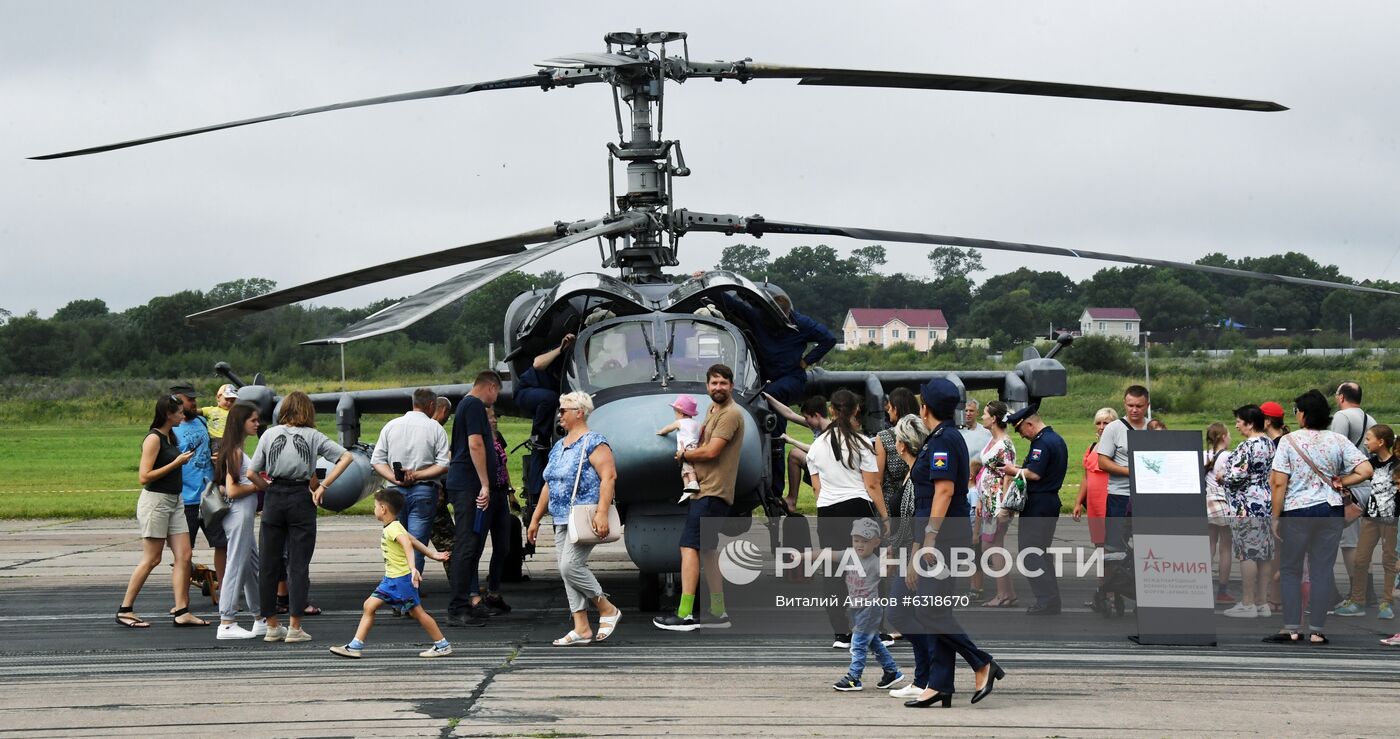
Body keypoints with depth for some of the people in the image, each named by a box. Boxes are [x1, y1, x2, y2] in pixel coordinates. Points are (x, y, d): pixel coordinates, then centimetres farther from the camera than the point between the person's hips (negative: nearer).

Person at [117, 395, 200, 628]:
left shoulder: (170, 437, 14)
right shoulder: (153, 439, -13)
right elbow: (144, 476, -19)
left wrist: (183, 460, 13)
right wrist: (177, 463, -17)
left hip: (173, 501, 9)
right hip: (155, 501, -9)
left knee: (184, 556, 0)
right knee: (151, 559, -4)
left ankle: (182, 612, 0)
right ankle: (125, 610, 5)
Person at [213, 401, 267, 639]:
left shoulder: (235, 450, 14)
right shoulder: (235, 451, -15)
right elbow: (232, 490, -21)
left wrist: (259, 484, 10)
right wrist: (257, 486, -10)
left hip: (245, 513, 10)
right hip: (239, 514, -10)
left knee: (253, 566, 15)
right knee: (237, 566, -6)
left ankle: (261, 620, 22)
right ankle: (227, 624, -3)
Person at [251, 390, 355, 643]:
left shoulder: (269, 434, 4)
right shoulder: (312, 436, 1)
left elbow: (252, 473, 1)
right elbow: (346, 457, -6)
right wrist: (323, 486, -5)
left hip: (274, 499, 1)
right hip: (301, 499, -1)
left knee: (268, 564, 9)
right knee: (298, 565, 3)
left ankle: (272, 626, 13)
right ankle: (295, 628, 1)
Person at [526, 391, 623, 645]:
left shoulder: (593, 442, -8)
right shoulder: (558, 446, 18)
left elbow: (609, 476, -17)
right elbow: (548, 486, 23)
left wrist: (602, 512, -27)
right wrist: (535, 519, 20)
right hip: (563, 519, 9)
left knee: (570, 565, -18)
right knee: (568, 571, 4)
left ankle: (607, 610, -1)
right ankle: (581, 628, 6)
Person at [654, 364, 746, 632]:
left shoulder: (731, 414, -12)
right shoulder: (712, 409, 19)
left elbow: (711, 451, -19)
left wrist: (684, 455, -3)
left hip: (713, 492, -11)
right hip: (704, 489, 11)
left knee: (689, 546, -15)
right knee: (707, 549, 15)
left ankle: (684, 614, -18)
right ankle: (718, 612, 21)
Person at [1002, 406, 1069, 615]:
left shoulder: (1042, 443, -18)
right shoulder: (1057, 440, 15)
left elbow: (1035, 474, -24)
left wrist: (1014, 470, -8)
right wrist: (1020, 469, 12)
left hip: (1037, 504, -10)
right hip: (1052, 501, 10)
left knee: (1029, 553, -5)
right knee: (1041, 553, 16)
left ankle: (1046, 600, -8)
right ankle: (1052, 599, 17)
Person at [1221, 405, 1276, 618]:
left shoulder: (1248, 447, -16)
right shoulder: (1268, 443, 12)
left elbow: (1237, 476, -20)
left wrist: (1222, 476, 0)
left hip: (1247, 506, -9)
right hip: (1267, 503, 9)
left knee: (1247, 553, -6)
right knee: (1264, 553, 9)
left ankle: (1247, 604, -5)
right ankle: (1262, 603, 13)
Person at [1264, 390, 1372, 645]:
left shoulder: (1289, 441, -7)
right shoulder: (1338, 440, 0)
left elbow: (1279, 483, -10)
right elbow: (1365, 470, -7)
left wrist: (1276, 517, -3)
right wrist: (1340, 482, 6)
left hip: (1296, 512, -2)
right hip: (1330, 511, 2)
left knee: (1291, 570, 10)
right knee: (1322, 571, 7)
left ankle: (1292, 629, 7)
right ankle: (1317, 631, 8)